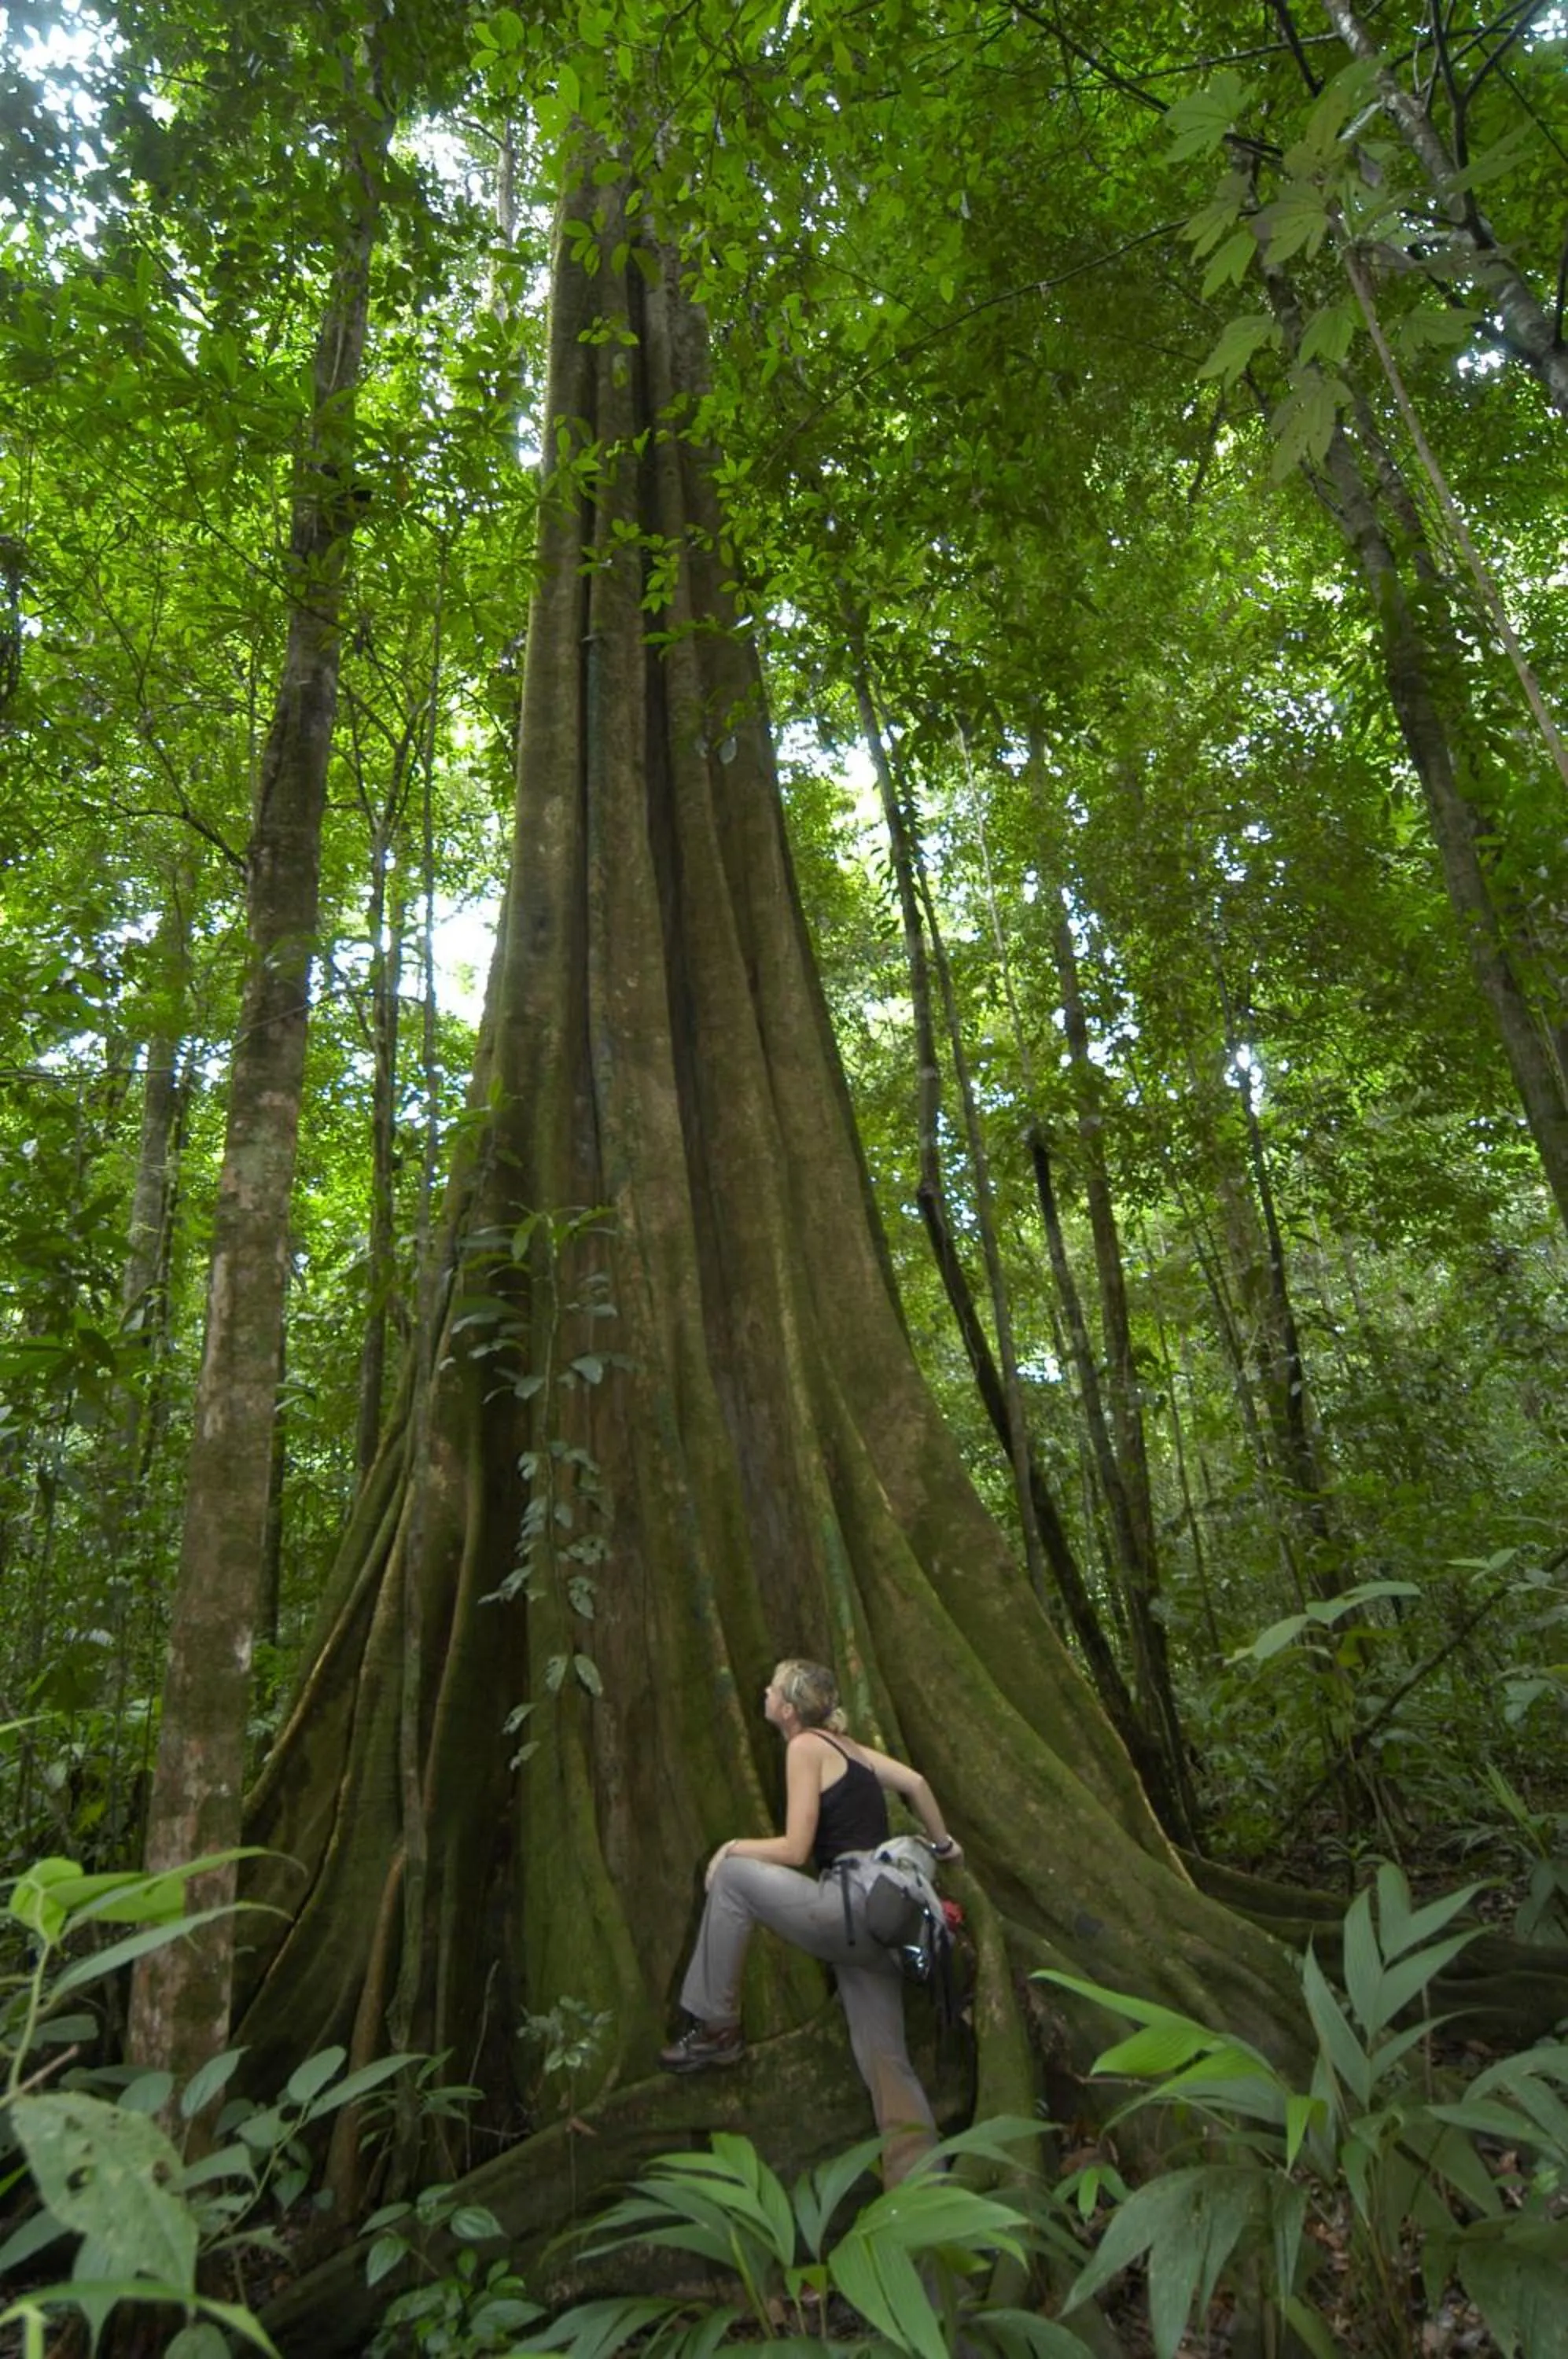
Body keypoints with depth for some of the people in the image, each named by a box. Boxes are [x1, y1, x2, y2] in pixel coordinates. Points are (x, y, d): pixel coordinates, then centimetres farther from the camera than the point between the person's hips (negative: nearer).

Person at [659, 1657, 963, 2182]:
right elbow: (915, 1783, 20)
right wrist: (941, 1845, 32)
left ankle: (717, 2029, 4)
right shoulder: (843, 1744, 17)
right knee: (884, 2059, 13)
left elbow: (794, 1850, -10)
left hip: (854, 1906, -10)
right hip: (881, 1914, 10)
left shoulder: (805, 1747, -7)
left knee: (732, 1876, -2)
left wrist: (733, 1847, 4)